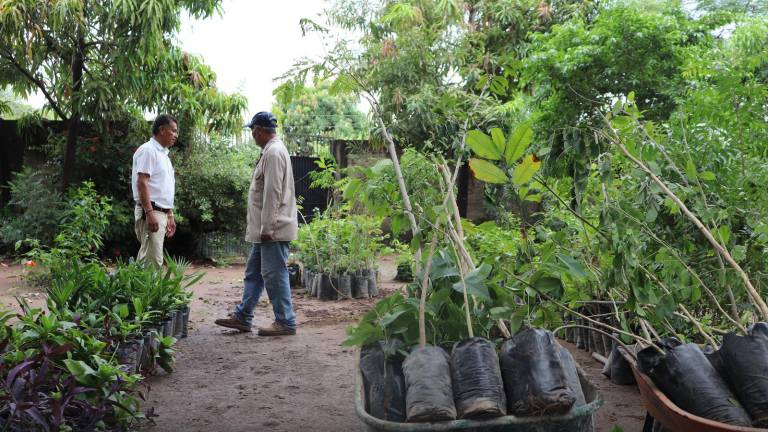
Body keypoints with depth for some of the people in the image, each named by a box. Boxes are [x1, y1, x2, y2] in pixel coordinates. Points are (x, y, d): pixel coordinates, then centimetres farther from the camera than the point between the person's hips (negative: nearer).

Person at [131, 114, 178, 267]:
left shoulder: (163, 154, 20)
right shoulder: (148, 150, -9)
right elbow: (142, 183, -18)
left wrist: (170, 215, 22)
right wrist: (149, 213, -24)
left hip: (161, 213, 9)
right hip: (151, 212, -9)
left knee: (146, 259, 11)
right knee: (153, 261, -12)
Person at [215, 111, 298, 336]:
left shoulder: (274, 152, -16)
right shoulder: (272, 150, 17)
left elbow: (272, 193, -21)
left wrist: (267, 228, -21)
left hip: (273, 229, -11)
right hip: (266, 229, 11)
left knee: (274, 275, -4)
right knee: (253, 273, 15)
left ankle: (285, 322, 4)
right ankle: (242, 317, 23)